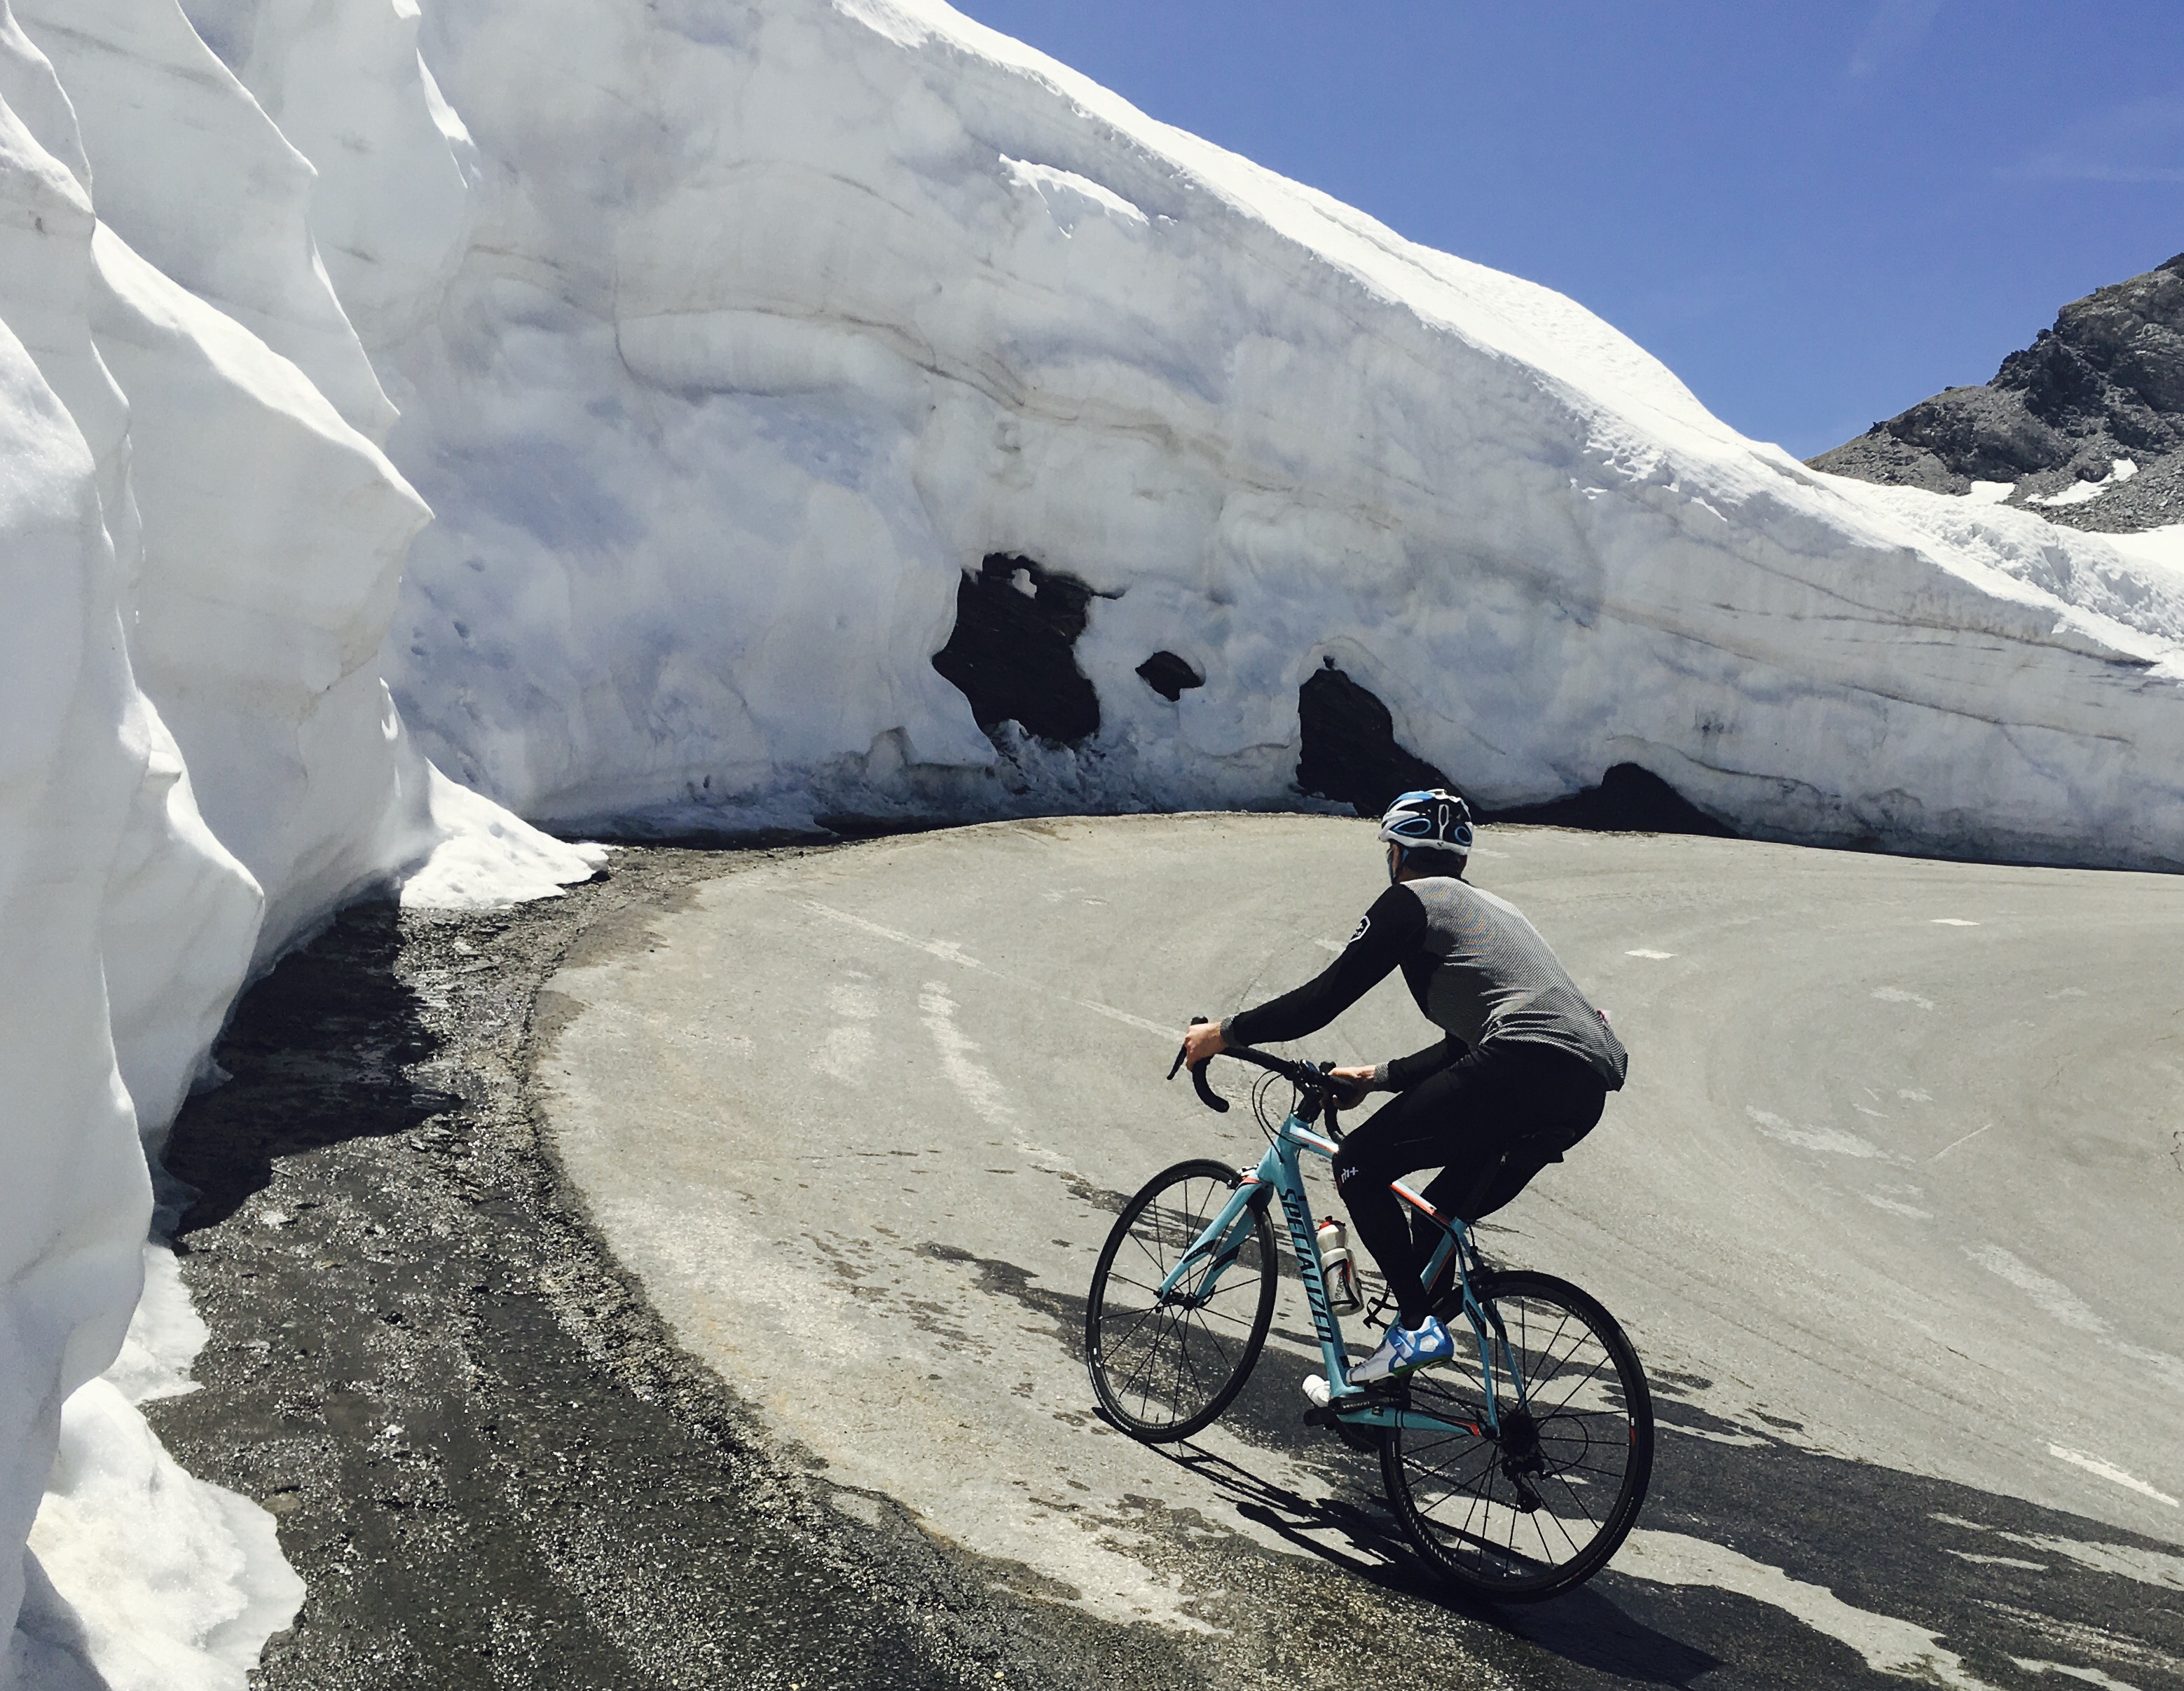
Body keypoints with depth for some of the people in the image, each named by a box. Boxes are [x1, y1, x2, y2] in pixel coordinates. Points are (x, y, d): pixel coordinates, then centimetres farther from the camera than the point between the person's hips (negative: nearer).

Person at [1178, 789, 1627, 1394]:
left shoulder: (1411, 900, 7)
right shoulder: (1492, 908, 32)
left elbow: (1326, 997, 3)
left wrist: (1225, 1034, 12)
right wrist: (1378, 1077, 39)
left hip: (1524, 1064, -9)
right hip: (1588, 1086, 9)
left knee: (1359, 1166, 1)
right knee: (1439, 1215, 20)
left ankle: (1417, 1326, -2)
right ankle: (1393, 1386, 23)